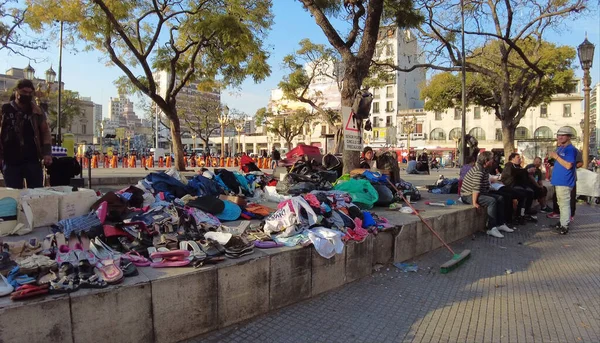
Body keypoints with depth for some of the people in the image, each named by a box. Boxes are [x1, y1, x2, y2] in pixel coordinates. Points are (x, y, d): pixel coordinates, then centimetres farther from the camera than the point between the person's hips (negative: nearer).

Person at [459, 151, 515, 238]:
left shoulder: (485, 170, 11)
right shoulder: (478, 171, -22)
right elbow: (476, 188, -30)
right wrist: (474, 203, -34)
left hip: (480, 193, 11)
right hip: (468, 195, -11)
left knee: (500, 198, 7)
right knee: (492, 201, -28)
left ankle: (501, 224, 12)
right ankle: (492, 229, -26)